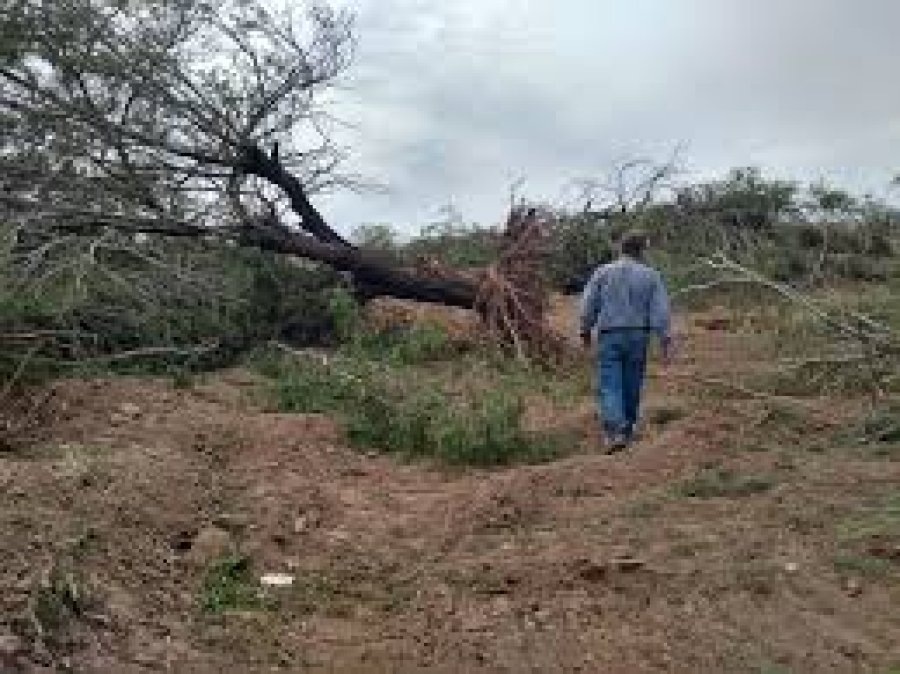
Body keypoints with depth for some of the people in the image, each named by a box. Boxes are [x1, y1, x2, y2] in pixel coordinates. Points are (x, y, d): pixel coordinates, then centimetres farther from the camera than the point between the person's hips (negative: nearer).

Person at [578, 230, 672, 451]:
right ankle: (627, 430, 28)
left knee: (609, 387, -4)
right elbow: (661, 311, -7)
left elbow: (588, 306, -1)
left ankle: (615, 432, -21)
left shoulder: (603, 272, -2)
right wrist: (666, 342, -6)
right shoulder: (651, 276, -1)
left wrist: (586, 331, 13)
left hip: (609, 337, -1)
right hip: (638, 336, 2)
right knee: (631, 385, 15)